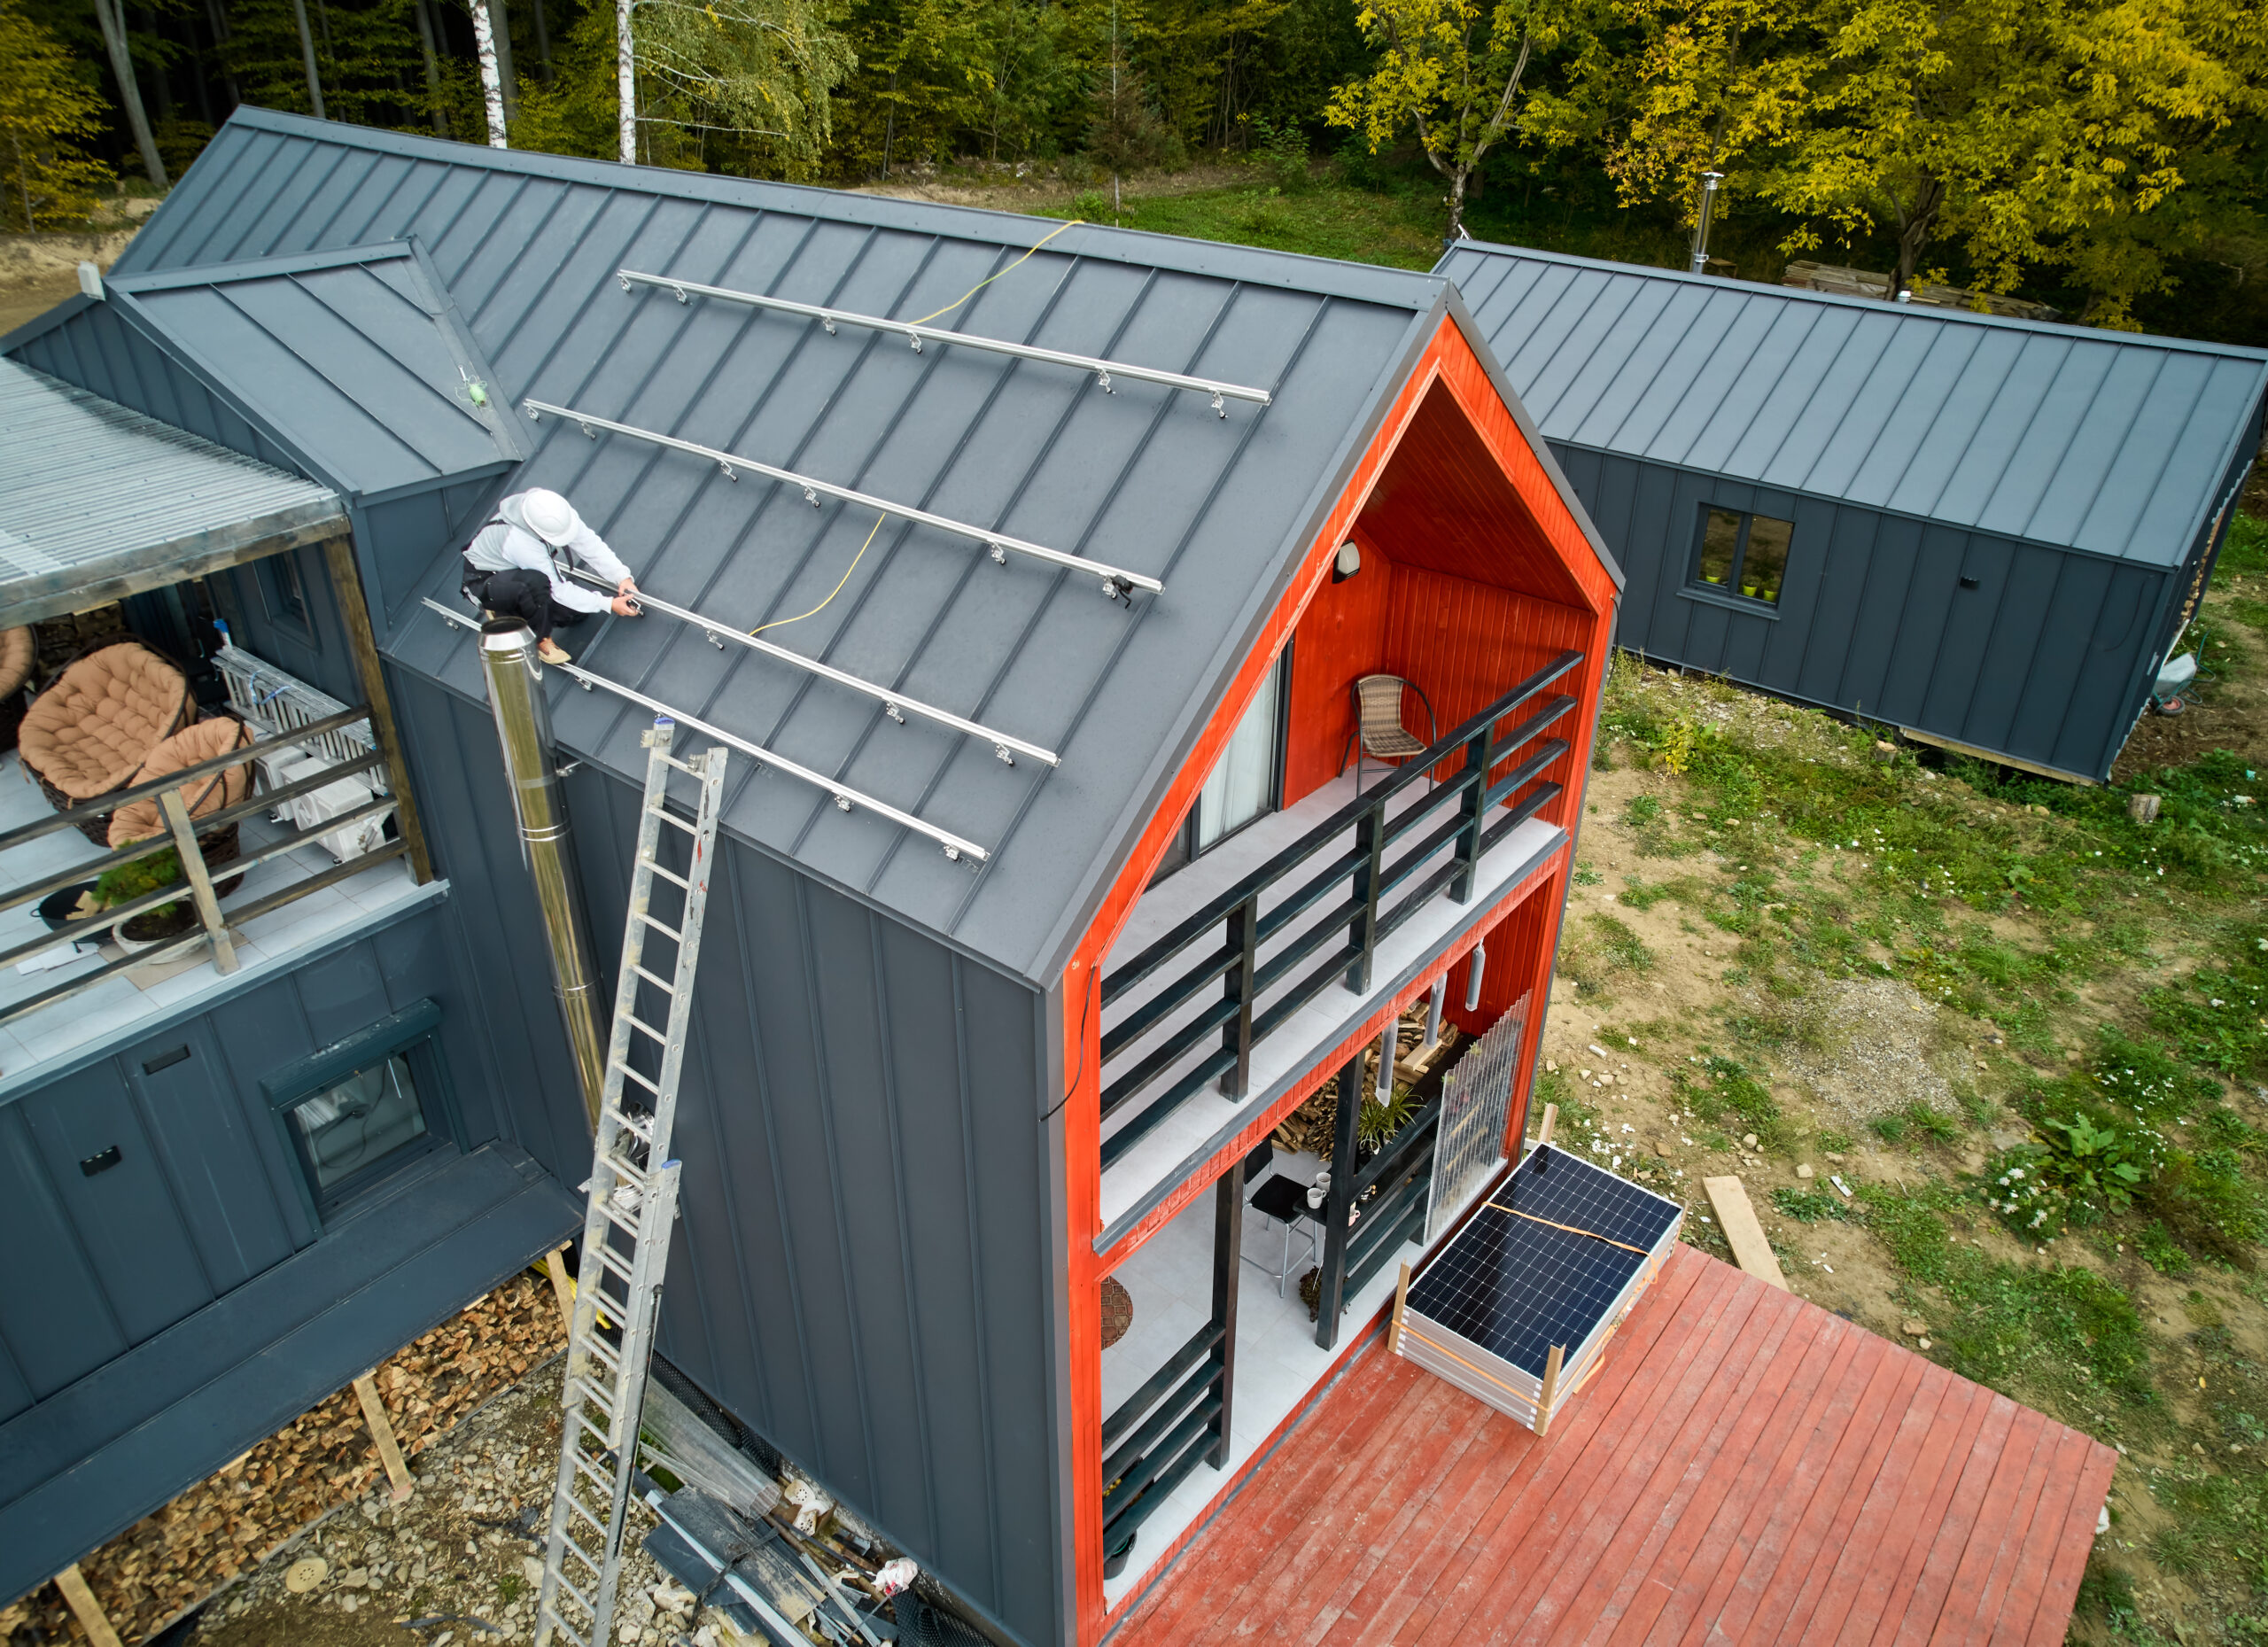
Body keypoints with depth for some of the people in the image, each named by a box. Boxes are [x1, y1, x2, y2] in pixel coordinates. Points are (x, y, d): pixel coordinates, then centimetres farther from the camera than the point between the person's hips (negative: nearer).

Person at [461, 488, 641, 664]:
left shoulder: (558, 511, -25)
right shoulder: (521, 542, -40)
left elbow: (590, 544, -16)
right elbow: (559, 590, -33)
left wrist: (622, 577, -28)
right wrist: (608, 604, -33)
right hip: (484, 582, -8)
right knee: (536, 582, -40)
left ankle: (507, 612, 11)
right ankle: (541, 639, -17)